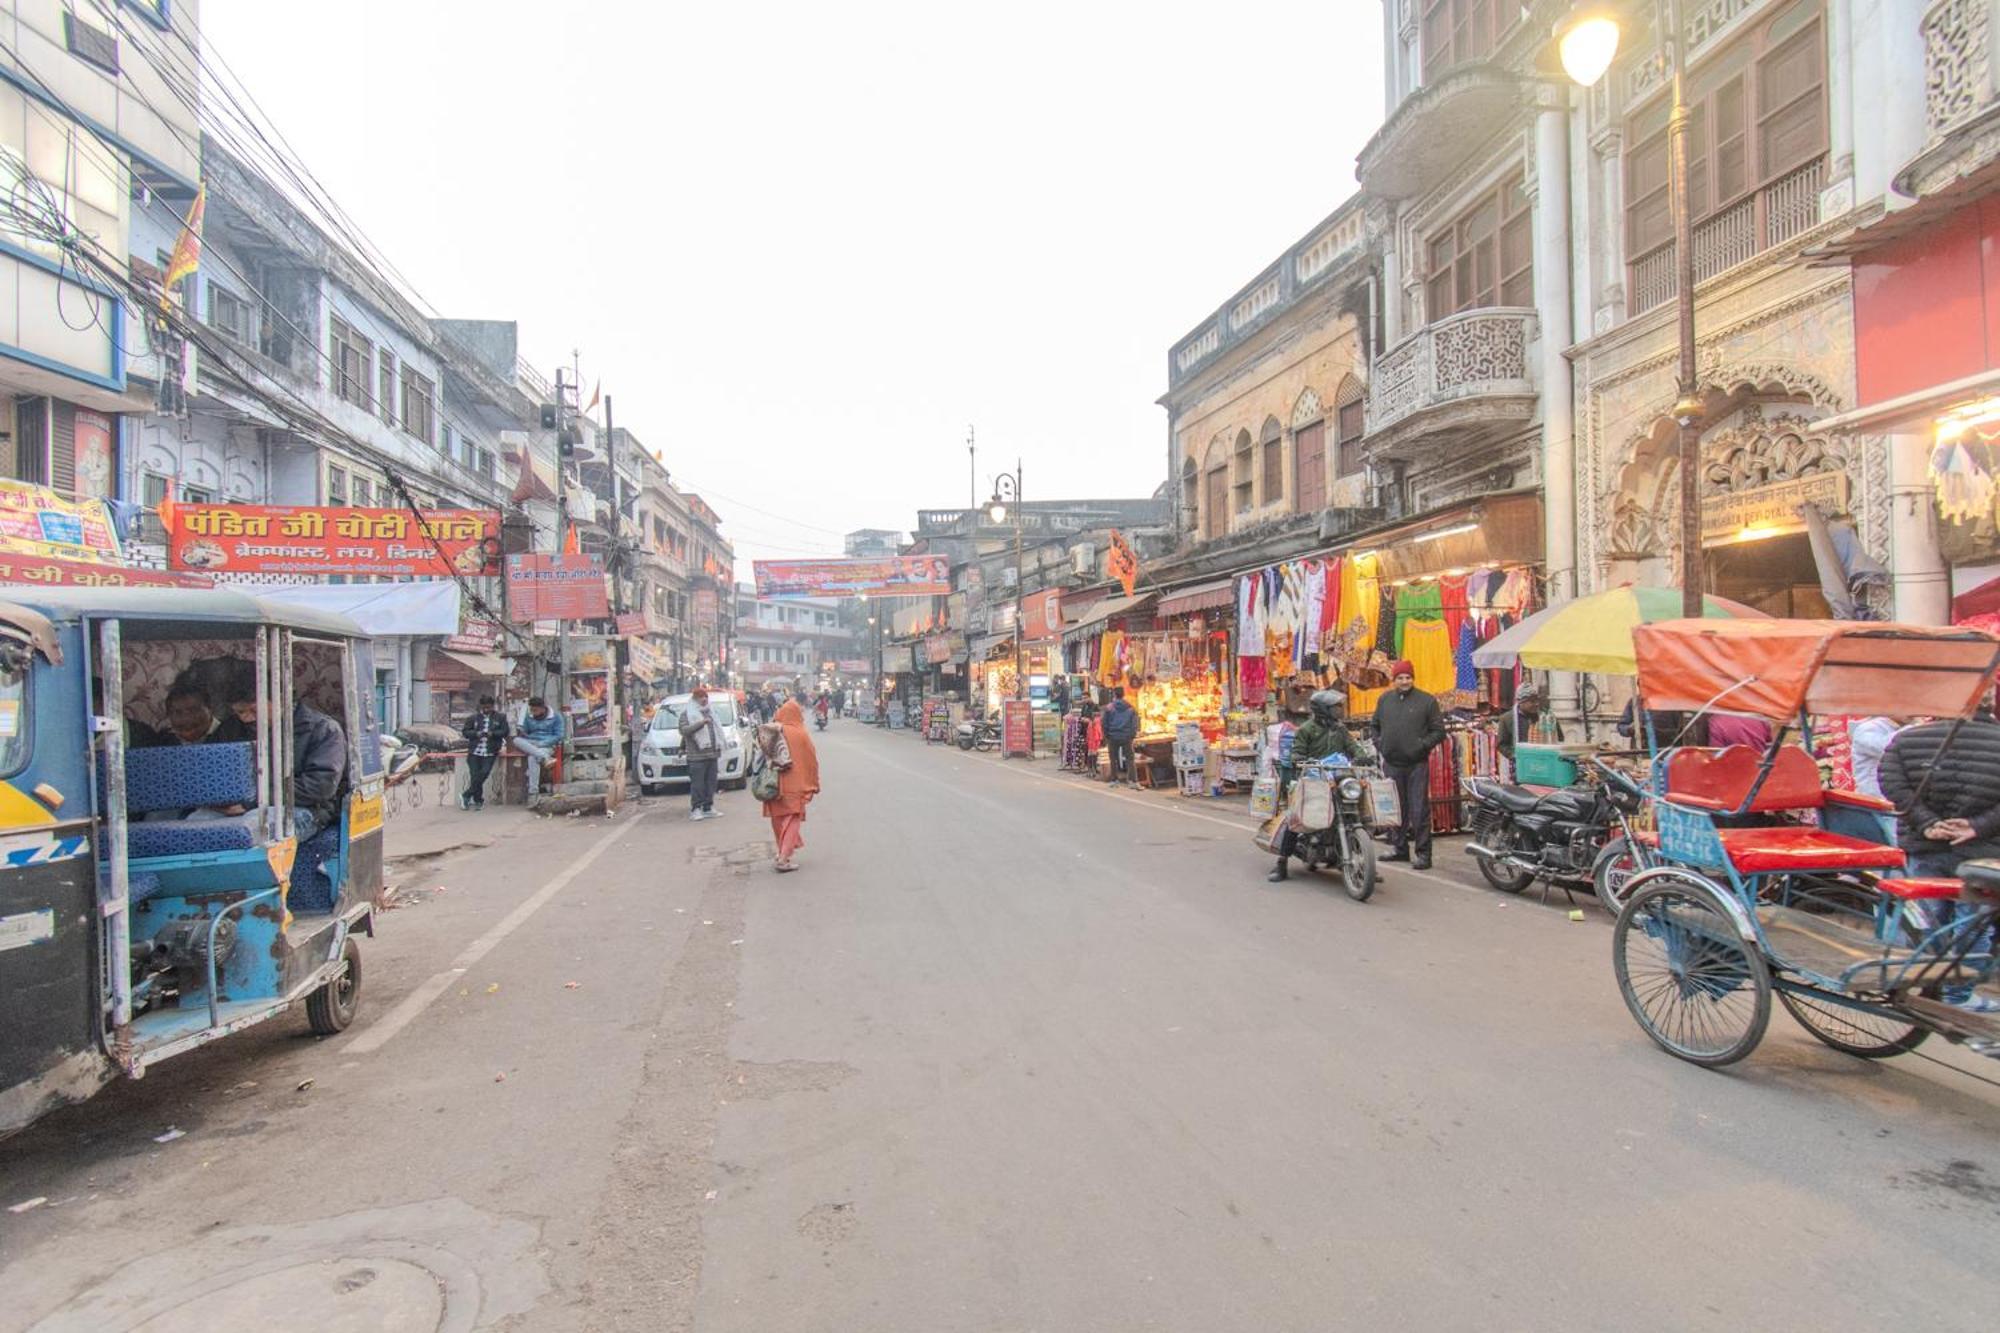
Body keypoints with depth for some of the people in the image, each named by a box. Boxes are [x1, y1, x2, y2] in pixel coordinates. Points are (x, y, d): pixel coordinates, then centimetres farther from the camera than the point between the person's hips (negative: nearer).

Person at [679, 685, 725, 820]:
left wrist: (719, 749, 20)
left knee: (710, 783, 7)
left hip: (712, 754, 6)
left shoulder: (710, 712, 21)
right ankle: (695, 809, -4)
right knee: (697, 783, -7)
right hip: (696, 755, -6)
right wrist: (701, 723, -23)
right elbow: (685, 730, -14)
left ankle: (708, 808, 13)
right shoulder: (687, 713, 0)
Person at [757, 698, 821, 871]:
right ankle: (784, 859, -4)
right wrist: (814, 784, 6)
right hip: (794, 785, -4)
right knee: (792, 820, 3)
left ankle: (783, 852, 29)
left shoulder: (768, 732, -2)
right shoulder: (800, 734, -10)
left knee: (778, 819, 18)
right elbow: (811, 761, -5)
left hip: (774, 785, 4)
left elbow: (763, 757, 5)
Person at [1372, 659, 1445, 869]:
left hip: (1417, 764, -4)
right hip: (1392, 764, 4)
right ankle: (1401, 848, 24)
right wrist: (1380, 745, 9)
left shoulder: (1427, 701, -1)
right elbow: (1375, 726, 23)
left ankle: (1423, 853, -1)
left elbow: (1438, 731, 0)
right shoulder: (1384, 700, 11)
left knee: (1419, 810, -6)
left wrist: (1422, 746, -11)